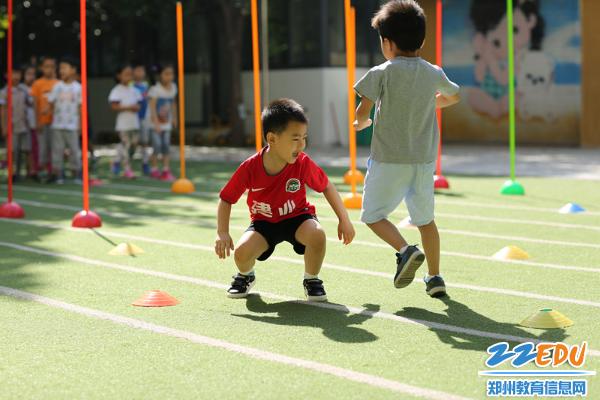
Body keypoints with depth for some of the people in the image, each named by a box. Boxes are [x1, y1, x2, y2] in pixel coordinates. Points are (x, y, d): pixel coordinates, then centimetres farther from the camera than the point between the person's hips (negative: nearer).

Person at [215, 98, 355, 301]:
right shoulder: (249, 168, -24)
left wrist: (344, 220, -4)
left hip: (297, 217, 0)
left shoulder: (303, 164, -22)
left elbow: (327, 187, -4)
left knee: (317, 234, -34)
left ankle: (311, 280, -3)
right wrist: (222, 233, -23)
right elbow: (226, 200, -11)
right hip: (263, 222, 0)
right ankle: (245, 276, 13)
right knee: (241, 252, -28)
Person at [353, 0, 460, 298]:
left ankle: (405, 250, -15)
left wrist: (360, 124, 8)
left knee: (372, 213, 8)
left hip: (389, 159, -5)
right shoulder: (433, 74, 5)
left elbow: (363, 110, -14)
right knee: (425, 218, 16)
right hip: (425, 159, 5)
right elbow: (454, 96, 24)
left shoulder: (382, 73, -10)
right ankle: (435, 278, 16)